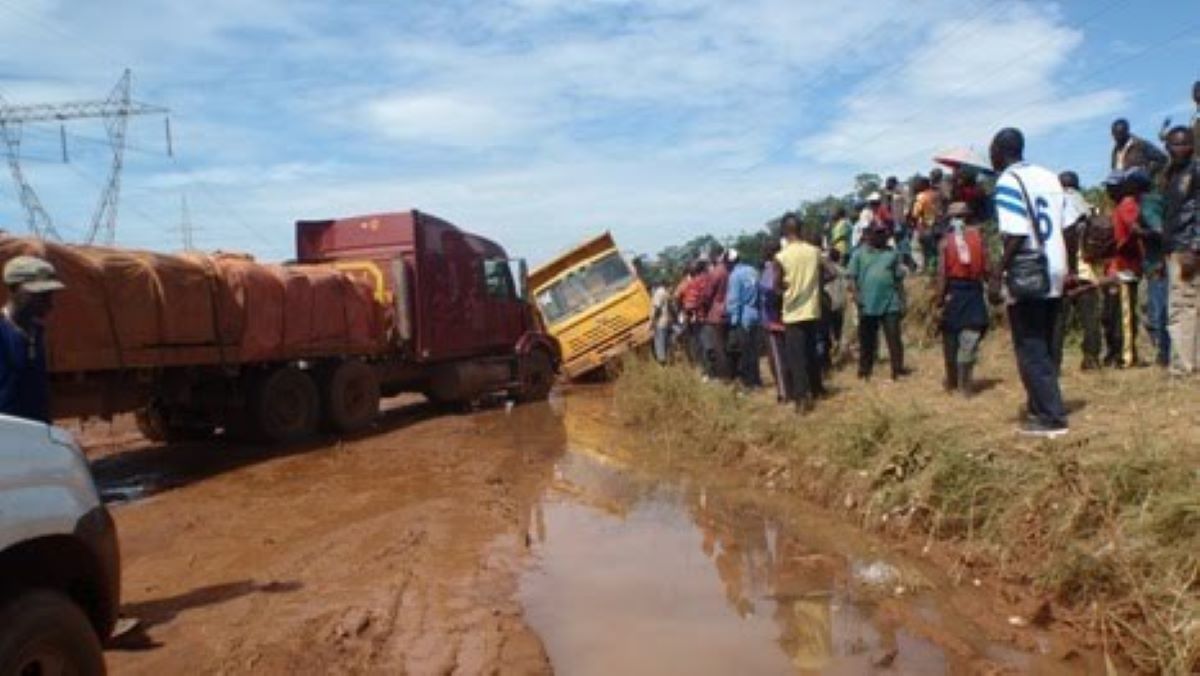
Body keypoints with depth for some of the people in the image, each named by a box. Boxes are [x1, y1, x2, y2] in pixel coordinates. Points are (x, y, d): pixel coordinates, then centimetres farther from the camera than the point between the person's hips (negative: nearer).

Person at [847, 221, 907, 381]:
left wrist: (902, 300, 9)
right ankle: (864, 371, 16)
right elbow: (852, 276, 0)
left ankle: (897, 370, 4)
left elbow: (899, 278, 14)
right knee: (866, 340, 6)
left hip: (890, 304, 1)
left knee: (894, 338, -1)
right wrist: (855, 293, -14)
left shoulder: (892, 254, 12)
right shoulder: (860, 254, 5)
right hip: (867, 305, -1)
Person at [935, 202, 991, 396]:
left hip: (953, 291, 0)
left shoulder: (946, 240, -1)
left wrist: (939, 296, -2)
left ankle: (952, 381, 20)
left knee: (951, 338, 11)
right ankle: (965, 383, -3)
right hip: (974, 291, 0)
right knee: (970, 339, 0)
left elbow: (942, 272, -7)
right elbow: (986, 268, -2)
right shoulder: (978, 236, 2)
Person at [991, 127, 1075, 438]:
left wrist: (998, 273, -13)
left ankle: (1051, 418, 0)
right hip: (1054, 275, 8)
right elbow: (1069, 224, 10)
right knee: (1042, 348, 18)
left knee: (1031, 352, 0)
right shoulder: (1048, 176, 12)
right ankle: (1040, 407, 26)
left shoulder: (1008, 182, -12)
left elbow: (1016, 236, -21)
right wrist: (1062, 263, 17)